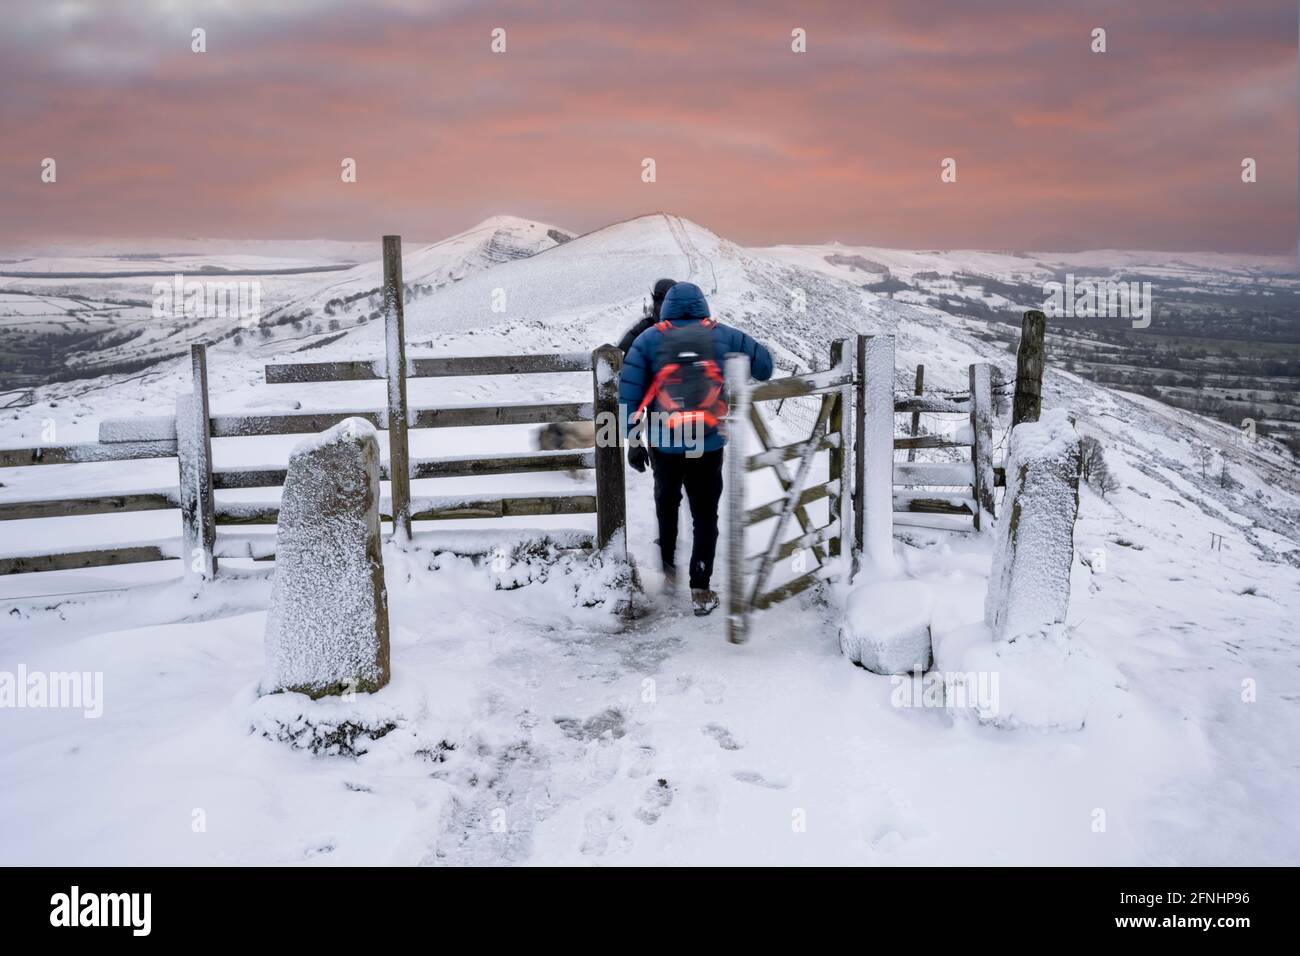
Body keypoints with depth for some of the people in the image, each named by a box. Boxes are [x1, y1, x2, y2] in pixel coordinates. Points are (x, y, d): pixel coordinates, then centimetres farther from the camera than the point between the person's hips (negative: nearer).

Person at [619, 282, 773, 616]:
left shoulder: (648, 340, -1)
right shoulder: (723, 336, -1)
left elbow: (629, 393, -3)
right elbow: (764, 365, 4)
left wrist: (633, 441, 3)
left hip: (662, 446, 1)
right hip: (709, 447, -1)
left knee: (666, 504, 25)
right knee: (705, 516, 11)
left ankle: (668, 569, 33)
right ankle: (700, 591, 10)